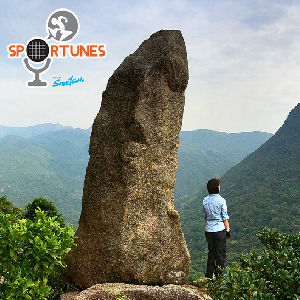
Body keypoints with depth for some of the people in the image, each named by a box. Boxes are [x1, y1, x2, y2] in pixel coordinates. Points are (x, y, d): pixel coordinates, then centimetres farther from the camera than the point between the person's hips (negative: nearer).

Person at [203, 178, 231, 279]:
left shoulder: (205, 200, 3)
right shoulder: (221, 200, -10)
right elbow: (225, 217, -8)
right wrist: (228, 229, -1)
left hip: (208, 229, 5)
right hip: (220, 229, -5)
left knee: (211, 252, 14)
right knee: (221, 252, 5)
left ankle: (210, 274, 16)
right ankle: (219, 274, 8)